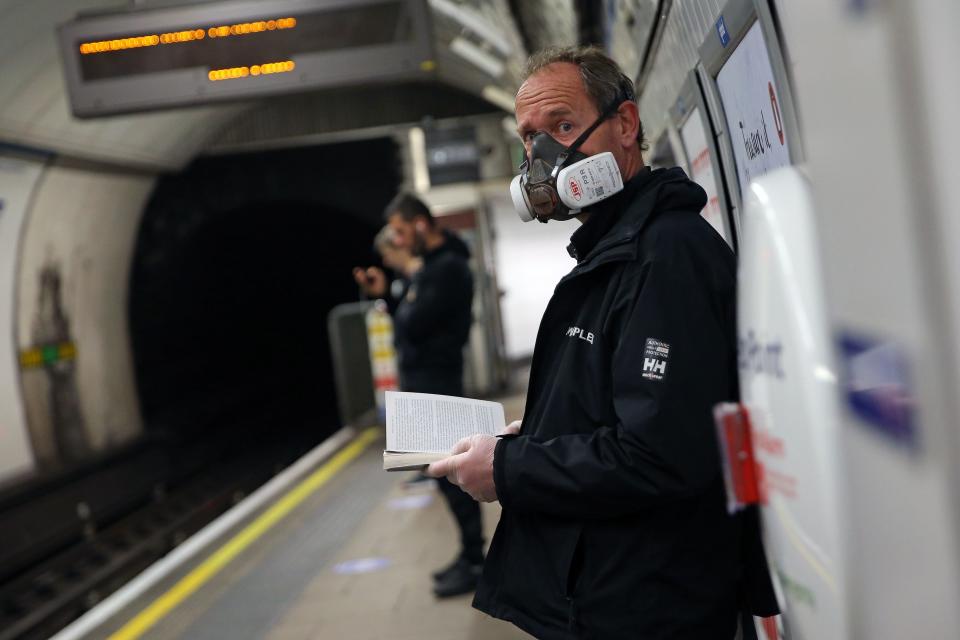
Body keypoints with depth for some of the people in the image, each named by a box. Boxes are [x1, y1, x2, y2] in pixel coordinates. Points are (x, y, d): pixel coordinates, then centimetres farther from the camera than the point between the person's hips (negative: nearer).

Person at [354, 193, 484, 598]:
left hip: (435, 382, -10)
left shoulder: (448, 268, -17)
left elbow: (414, 325, -22)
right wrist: (383, 295, 6)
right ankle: (470, 555, 23)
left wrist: (404, 305, -3)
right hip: (422, 380, 10)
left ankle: (475, 563, 4)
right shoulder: (430, 265, 14)